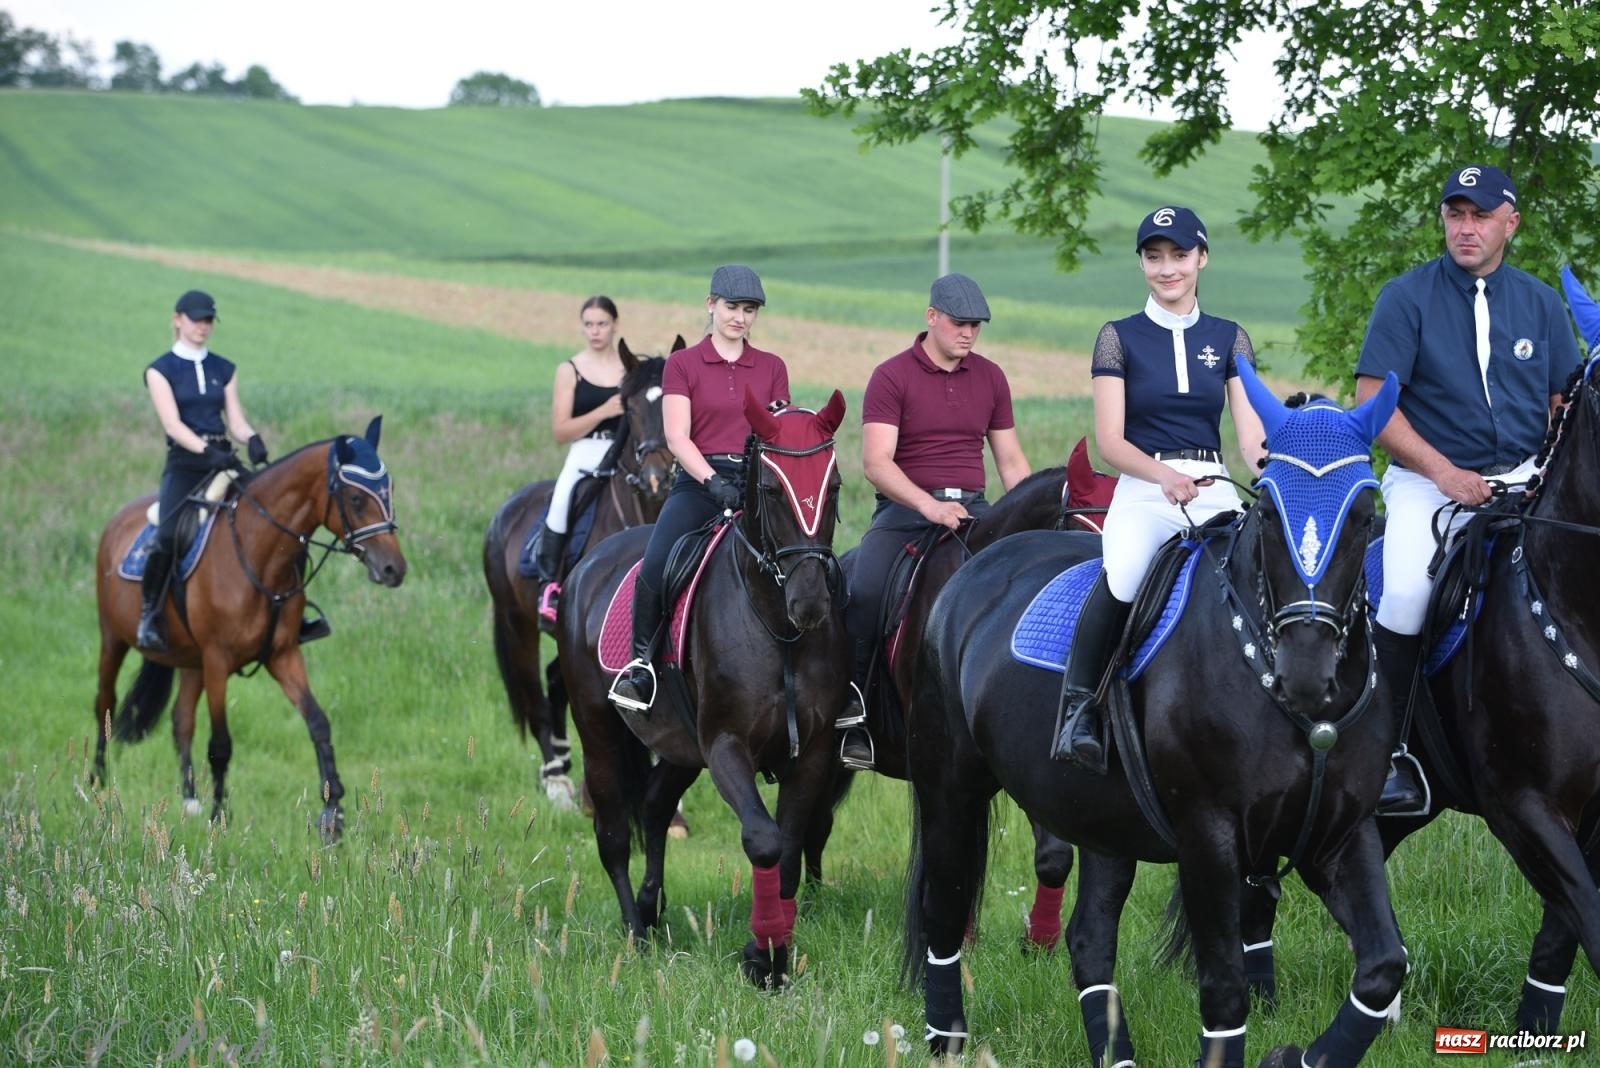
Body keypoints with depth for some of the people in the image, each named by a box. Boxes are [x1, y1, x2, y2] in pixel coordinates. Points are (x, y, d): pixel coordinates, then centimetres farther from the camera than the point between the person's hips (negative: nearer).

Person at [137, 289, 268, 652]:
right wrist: (206, 451, -25)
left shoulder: (224, 369, 16)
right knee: (169, 535, -27)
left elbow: (236, 420, 10)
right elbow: (172, 424, -9)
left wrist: (252, 440, -14)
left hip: (224, 459, 4)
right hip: (185, 462, -4)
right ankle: (150, 615, -13)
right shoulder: (161, 370, 3)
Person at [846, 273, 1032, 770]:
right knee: (864, 593, -28)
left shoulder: (990, 377, 14)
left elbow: (1010, 460, 17)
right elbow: (876, 462, -12)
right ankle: (850, 718, -15)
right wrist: (928, 505, -27)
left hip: (972, 509, 4)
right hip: (905, 509, -4)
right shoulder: (891, 376, -2)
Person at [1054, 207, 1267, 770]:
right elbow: (1109, 439, 0)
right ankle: (1078, 703, -17)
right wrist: (1163, 475, -19)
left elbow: (1251, 434, 6)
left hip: (1216, 492, 3)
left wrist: (1267, 462, -17)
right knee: (1122, 574, -36)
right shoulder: (1120, 337, 8)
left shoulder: (1228, 338, 15)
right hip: (1142, 491, -3)